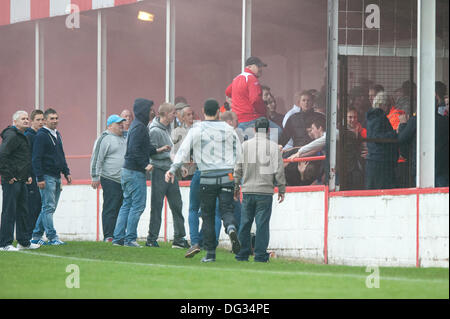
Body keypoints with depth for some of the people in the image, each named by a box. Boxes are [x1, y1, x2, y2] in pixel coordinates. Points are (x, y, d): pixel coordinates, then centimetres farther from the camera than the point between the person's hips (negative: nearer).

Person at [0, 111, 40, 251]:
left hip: (21, 181, 10)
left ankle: (24, 242, 21)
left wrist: (28, 175, 18)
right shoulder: (12, 136, -13)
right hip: (11, 181, -10)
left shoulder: (22, 137, 19)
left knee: (23, 211, 14)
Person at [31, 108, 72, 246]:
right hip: (47, 177, -9)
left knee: (49, 208, 10)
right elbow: (36, 158, -14)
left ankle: (36, 236, 16)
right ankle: (52, 237, -9)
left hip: (57, 177, 9)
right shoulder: (41, 135, -10)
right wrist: (40, 178, -19)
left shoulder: (57, 135, 17)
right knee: (48, 207, -8)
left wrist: (66, 172, 18)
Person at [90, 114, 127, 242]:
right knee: (110, 209, -8)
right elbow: (97, 159, -8)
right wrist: (95, 177, -12)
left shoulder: (125, 138, 19)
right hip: (110, 180, -7)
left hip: (124, 181, 7)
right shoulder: (105, 139, -5)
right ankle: (108, 236, -9)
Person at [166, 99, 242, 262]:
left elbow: (184, 150, -5)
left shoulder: (196, 130, 1)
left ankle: (210, 253, 5)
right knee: (226, 209, 1)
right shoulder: (228, 129, 6)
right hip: (226, 176, 1)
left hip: (207, 178, -1)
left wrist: (173, 169, -5)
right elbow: (238, 152, 11)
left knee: (208, 215, 7)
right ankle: (231, 228, -35)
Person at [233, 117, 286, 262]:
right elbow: (279, 170, -3)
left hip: (248, 191, 2)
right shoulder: (273, 147, -2)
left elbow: (238, 169, 7)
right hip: (265, 191, -2)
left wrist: (236, 187, 17)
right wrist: (281, 190, 5)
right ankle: (260, 255, -2)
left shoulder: (245, 145, 5)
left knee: (245, 223, 8)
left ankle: (242, 254, 9)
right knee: (262, 223, -1)